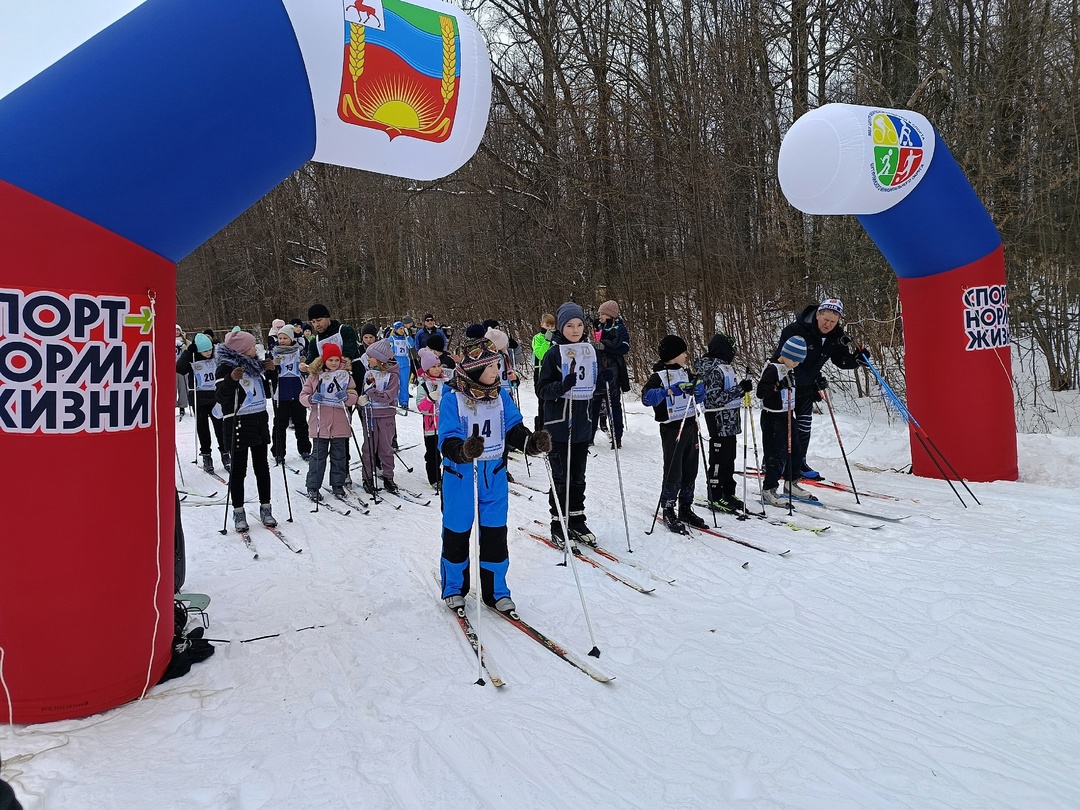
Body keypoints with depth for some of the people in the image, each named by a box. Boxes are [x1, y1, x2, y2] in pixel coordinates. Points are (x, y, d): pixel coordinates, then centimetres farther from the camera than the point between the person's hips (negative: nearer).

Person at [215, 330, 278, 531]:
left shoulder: (254, 365, 10)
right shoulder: (226, 367, -11)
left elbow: (265, 391, 22)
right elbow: (221, 397, -18)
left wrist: (269, 371, 8)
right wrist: (231, 379, -33)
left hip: (260, 421, 7)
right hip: (238, 424, -7)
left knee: (262, 467, 11)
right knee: (238, 469, 2)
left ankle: (265, 508, 20)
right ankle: (238, 512, 11)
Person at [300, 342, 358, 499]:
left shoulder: (346, 375, 5)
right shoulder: (314, 375, 0)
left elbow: (354, 397, 4)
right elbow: (303, 396, 1)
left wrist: (346, 397, -18)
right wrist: (312, 399, -21)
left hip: (340, 424, 2)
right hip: (320, 423, -2)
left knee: (339, 455, 11)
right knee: (318, 455, 4)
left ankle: (338, 484, 23)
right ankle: (313, 487, 11)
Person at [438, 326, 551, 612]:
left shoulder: (500, 395, -1)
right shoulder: (452, 397, -15)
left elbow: (513, 429, 0)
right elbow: (447, 440, -19)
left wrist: (532, 442, -20)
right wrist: (464, 450, -40)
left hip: (494, 473, 4)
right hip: (459, 475, -4)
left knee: (495, 532, 9)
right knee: (457, 531, 11)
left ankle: (495, 590, 25)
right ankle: (454, 588, 31)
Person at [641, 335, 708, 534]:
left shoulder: (686, 373, 12)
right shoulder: (659, 376, -10)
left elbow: (699, 399, 18)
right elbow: (646, 398, -25)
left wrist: (699, 389, -4)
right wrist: (668, 391, -36)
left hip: (690, 426, 7)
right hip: (672, 429, -7)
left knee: (690, 471, 11)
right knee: (673, 473, -4)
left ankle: (686, 508, 23)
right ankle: (668, 512, 8)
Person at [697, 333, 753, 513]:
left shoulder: (725, 367, 14)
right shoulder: (715, 369, -17)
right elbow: (715, 397, -23)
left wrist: (743, 387, 9)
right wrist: (740, 389, -22)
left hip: (730, 422, 10)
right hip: (719, 422, -10)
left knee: (729, 459, 15)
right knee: (719, 460, -2)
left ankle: (728, 494, 24)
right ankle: (715, 499, 5)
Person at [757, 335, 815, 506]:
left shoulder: (789, 370, 12)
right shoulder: (772, 369, -17)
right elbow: (761, 392, -25)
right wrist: (778, 386, -35)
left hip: (787, 416, 9)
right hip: (773, 418, -9)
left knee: (793, 451, 16)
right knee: (777, 454, -9)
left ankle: (791, 484, 30)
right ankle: (768, 490, -2)